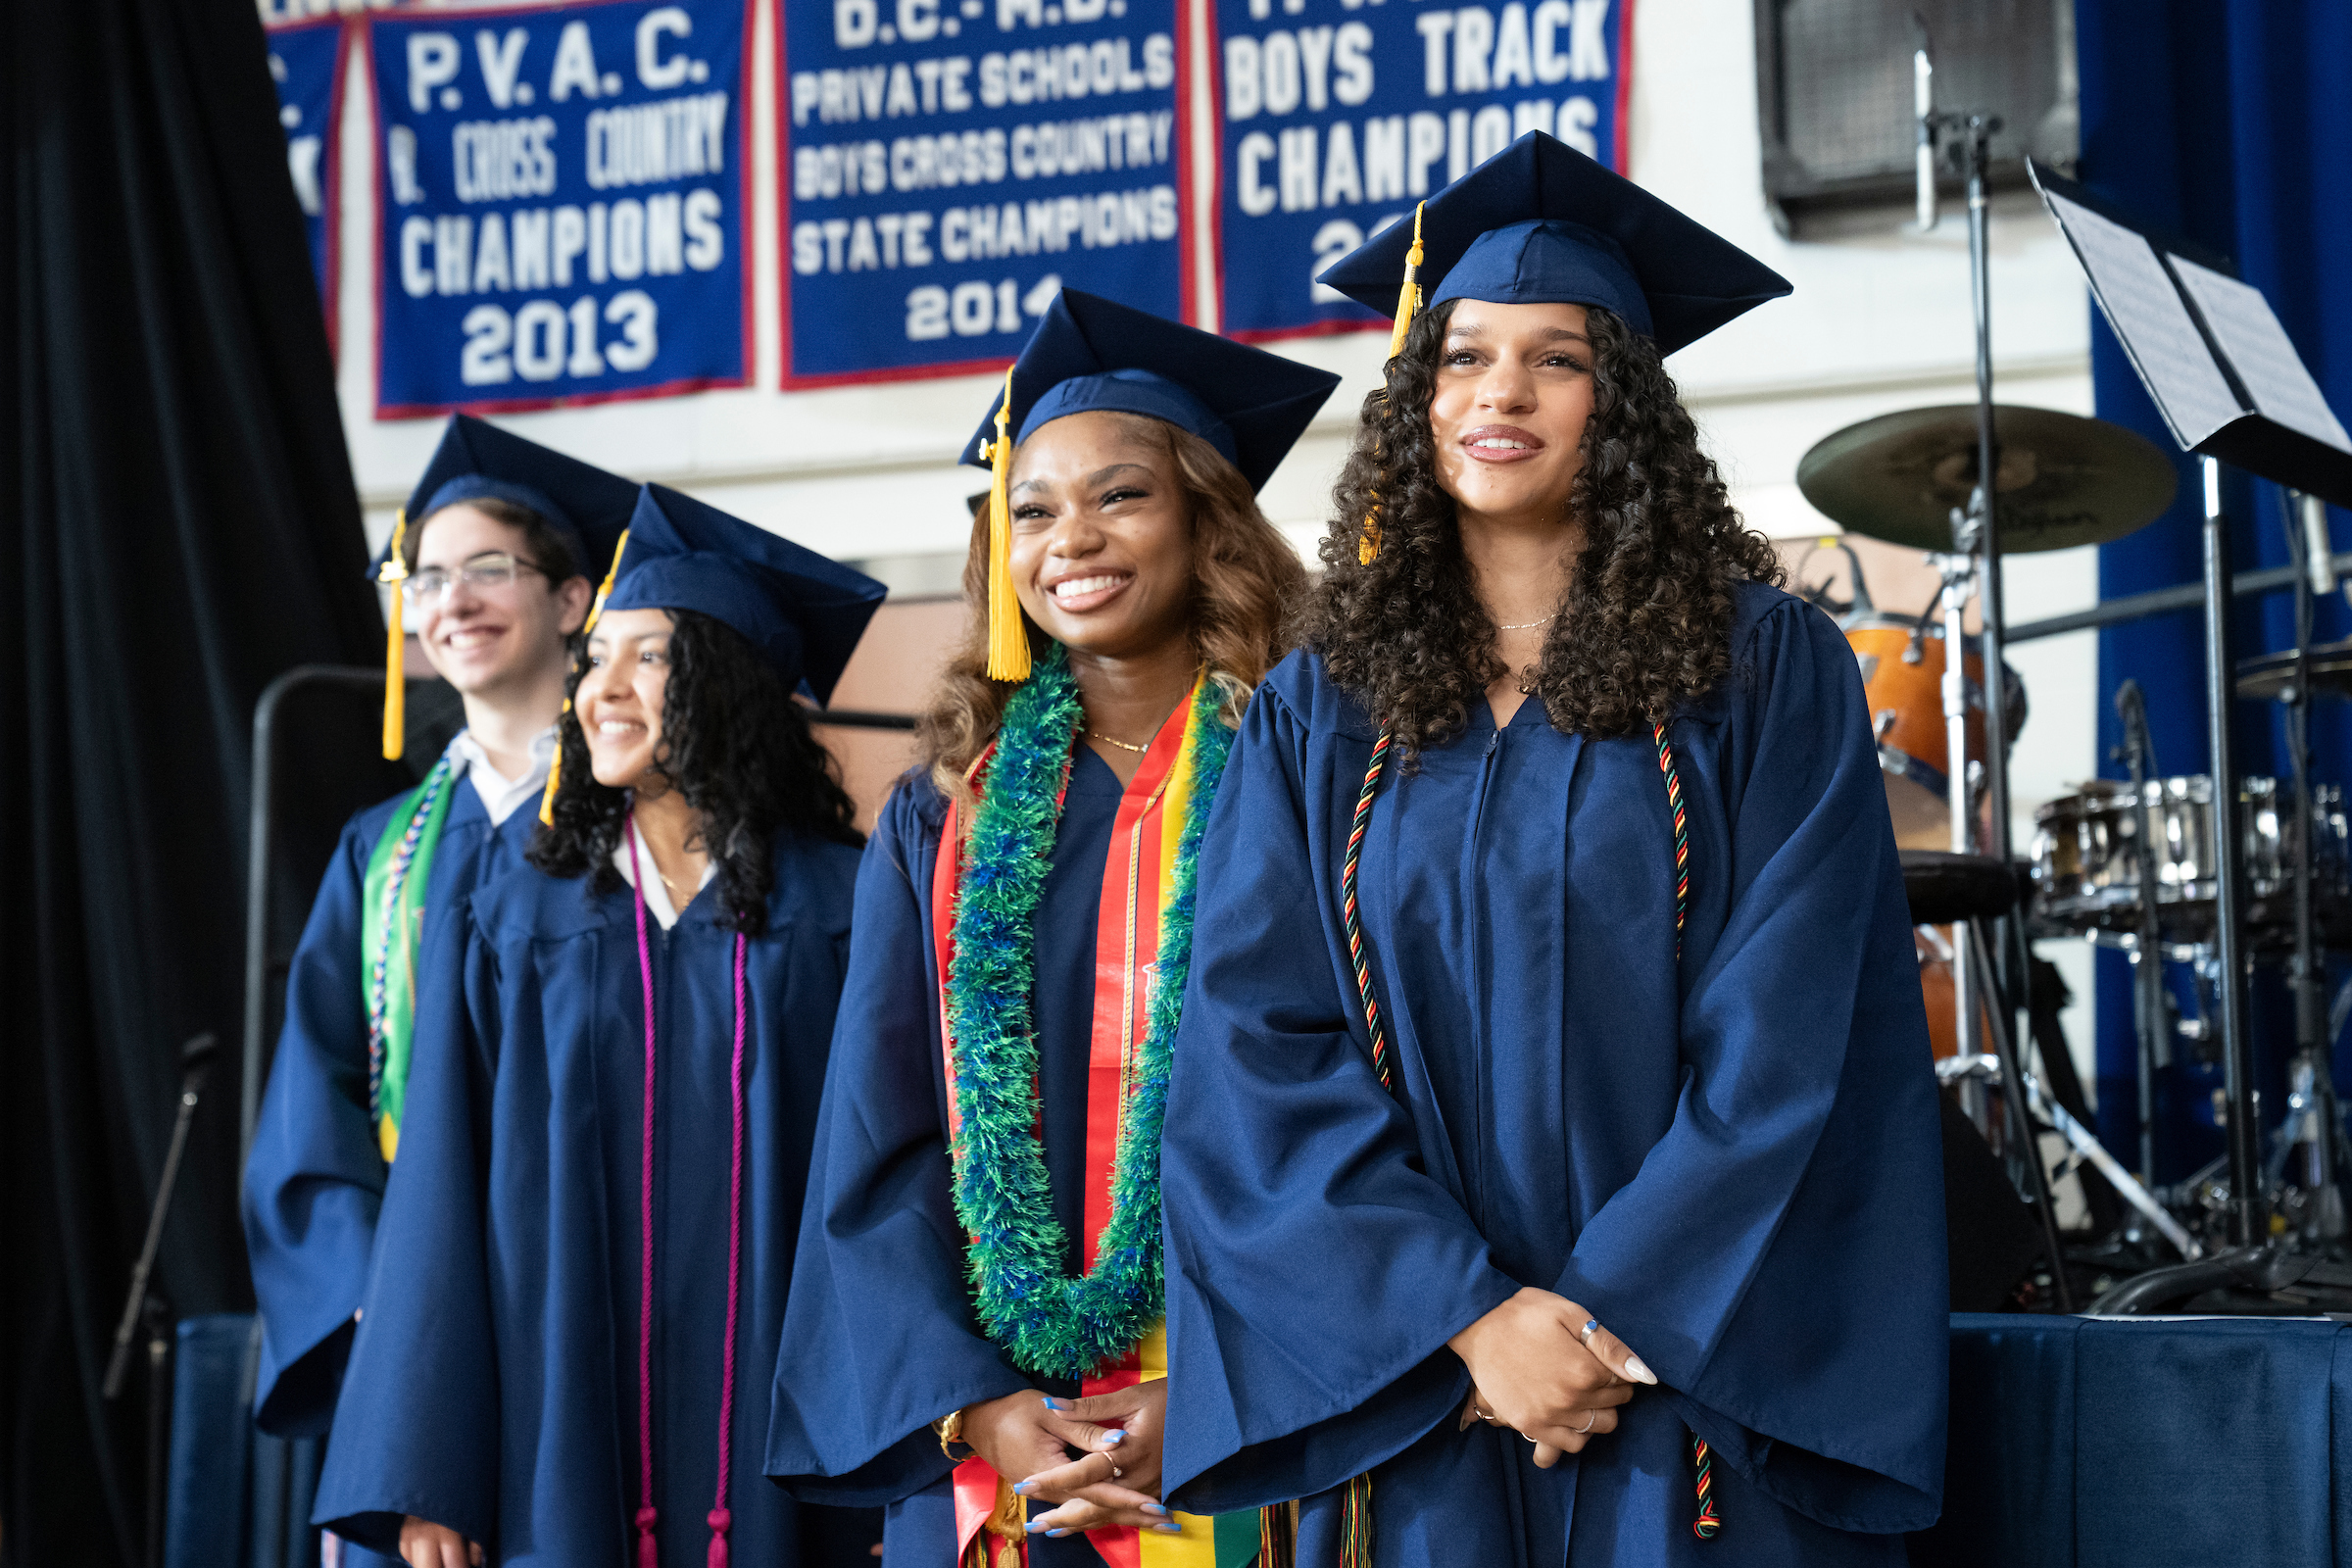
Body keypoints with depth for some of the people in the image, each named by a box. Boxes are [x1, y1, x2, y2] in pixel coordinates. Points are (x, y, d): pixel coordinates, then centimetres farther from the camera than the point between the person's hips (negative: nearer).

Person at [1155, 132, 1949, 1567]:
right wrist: (1469, 1317, -14)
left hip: (1697, 1382, -2)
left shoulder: (1765, 674, 0)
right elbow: (1260, 1048, -2)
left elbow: (1786, 1046, -6)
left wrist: (1611, 1315, -14)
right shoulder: (1317, 719, 7)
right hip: (1417, 1391, 2)